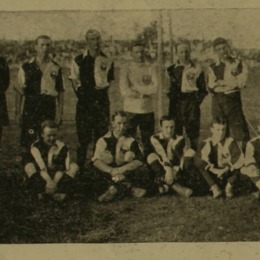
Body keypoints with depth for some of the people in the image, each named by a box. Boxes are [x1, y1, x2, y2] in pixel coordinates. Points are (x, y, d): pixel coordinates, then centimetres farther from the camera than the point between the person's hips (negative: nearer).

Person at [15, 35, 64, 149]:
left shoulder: (55, 68, 9)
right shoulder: (26, 67, 4)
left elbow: (60, 91, 11)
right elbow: (20, 90, 5)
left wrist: (60, 112, 5)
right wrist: (18, 112, 0)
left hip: (49, 106, 2)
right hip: (31, 105, -1)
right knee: (29, 142, -5)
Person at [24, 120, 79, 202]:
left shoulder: (62, 147, -3)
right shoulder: (36, 146, -8)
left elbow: (61, 168, -14)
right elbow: (41, 167, -21)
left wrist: (54, 182, -30)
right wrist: (49, 181, -37)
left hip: (58, 178, 2)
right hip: (42, 179, -1)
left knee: (74, 166, -19)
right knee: (29, 166, -25)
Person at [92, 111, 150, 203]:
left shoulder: (130, 141, 4)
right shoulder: (104, 140, 2)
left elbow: (140, 161, -9)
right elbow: (96, 161, -11)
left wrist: (121, 169, -23)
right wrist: (111, 170, -29)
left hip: (127, 174, 1)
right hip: (109, 174, -1)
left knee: (142, 171, -26)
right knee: (98, 174, -32)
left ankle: (114, 189, -28)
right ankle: (131, 188, -29)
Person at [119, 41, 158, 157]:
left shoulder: (150, 68, 6)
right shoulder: (126, 69, 0)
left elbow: (154, 88, -7)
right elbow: (124, 91, -11)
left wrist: (135, 89, -12)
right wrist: (144, 92, -9)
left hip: (147, 109, 2)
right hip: (131, 109, -2)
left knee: (148, 140, 8)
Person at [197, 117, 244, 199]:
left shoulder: (231, 142, -4)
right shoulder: (206, 143, -3)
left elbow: (240, 158, -17)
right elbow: (203, 160, -19)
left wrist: (226, 169, -26)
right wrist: (214, 170, -33)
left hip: (227, 173, 0)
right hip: (213, 176, 0)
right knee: (200, 163, -27)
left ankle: (229, 187, -4)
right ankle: (215, 188, -21)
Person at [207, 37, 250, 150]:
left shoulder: (238, 63, 6)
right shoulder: (213, 68, 8)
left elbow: (241, 82, -6)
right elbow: (212, 87, -4)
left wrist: (222, 83, -3)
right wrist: (231, 85, -8)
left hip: (234, 100, -2)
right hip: (217, 102, 2)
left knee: (239, 132, -6)